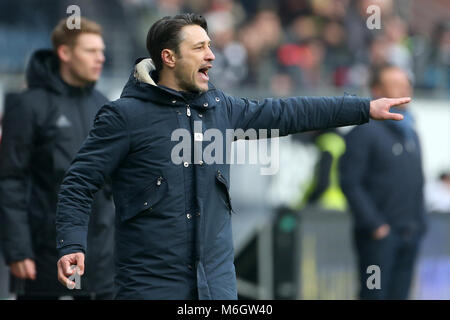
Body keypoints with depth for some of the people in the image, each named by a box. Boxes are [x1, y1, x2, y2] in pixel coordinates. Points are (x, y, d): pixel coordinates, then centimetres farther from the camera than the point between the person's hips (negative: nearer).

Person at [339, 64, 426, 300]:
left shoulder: (410, 133, 16)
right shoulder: (364, 132, -9)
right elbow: (350, 183, -13)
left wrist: (419, 222, 13)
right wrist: (375, 224, -16)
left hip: (410, 234, 7)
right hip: (379, 235, -7)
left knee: (399, 294, 9)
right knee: (374, 294, -6)